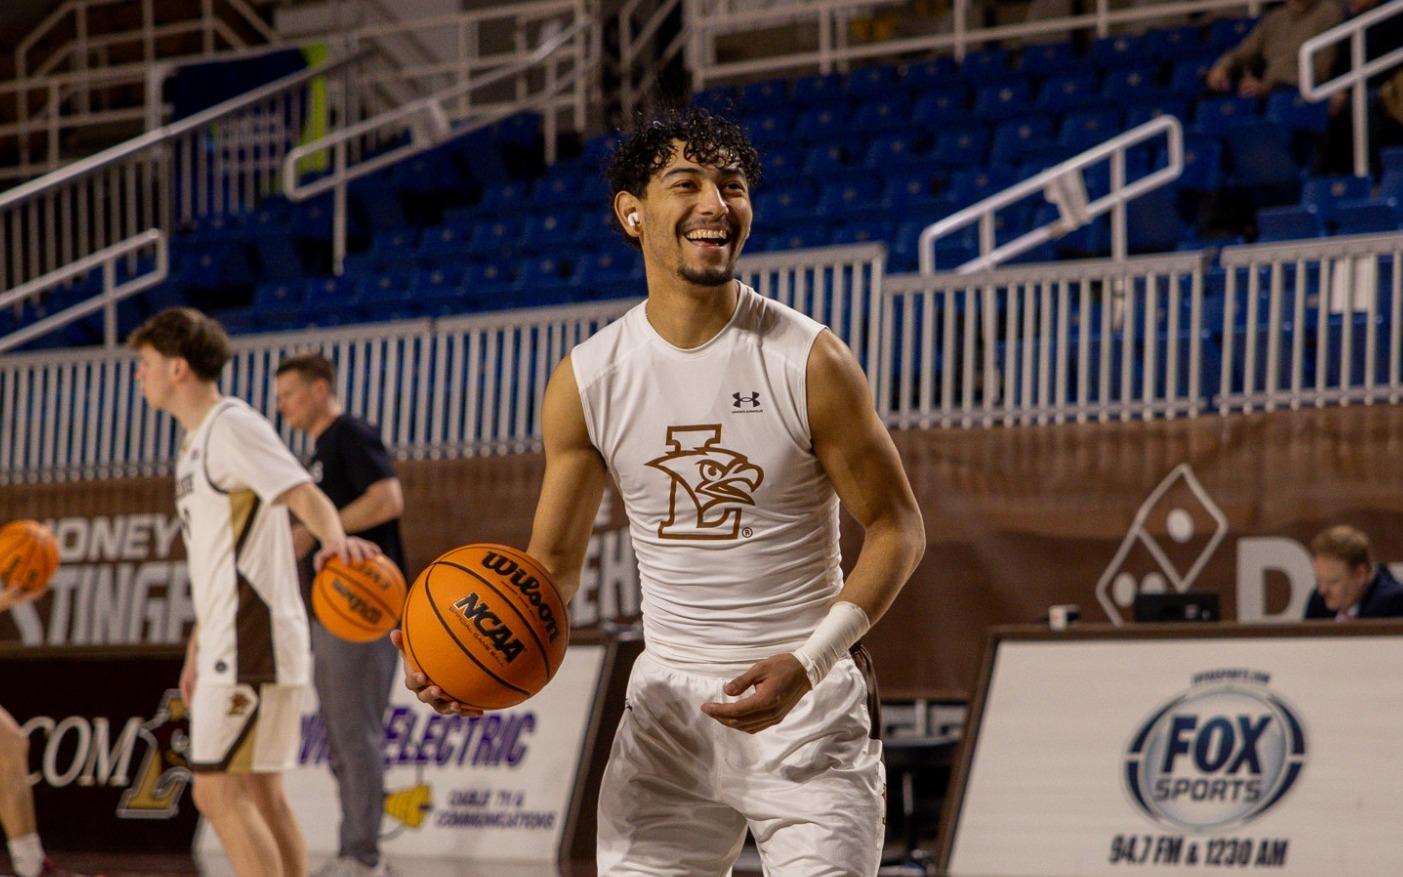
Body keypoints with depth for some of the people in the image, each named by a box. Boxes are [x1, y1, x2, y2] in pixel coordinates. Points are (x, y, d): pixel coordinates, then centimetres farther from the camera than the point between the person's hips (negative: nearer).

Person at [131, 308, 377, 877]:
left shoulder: (234, 427, -11)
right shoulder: (197, 440, 19)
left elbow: (304, 495, -25)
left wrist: (334, 538, -46)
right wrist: (197, 647, 26)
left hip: (250, 644, -10)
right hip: (228, 645, 10)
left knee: (218, 792, -13)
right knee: (260, 794, 10)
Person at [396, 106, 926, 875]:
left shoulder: (809, 362, -10)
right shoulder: (586, 380, -1)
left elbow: (896, 528, -4)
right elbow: (553, 563, 7)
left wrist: (810, 661, -18)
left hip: (808, 705, -3)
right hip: (669, 704, 3)